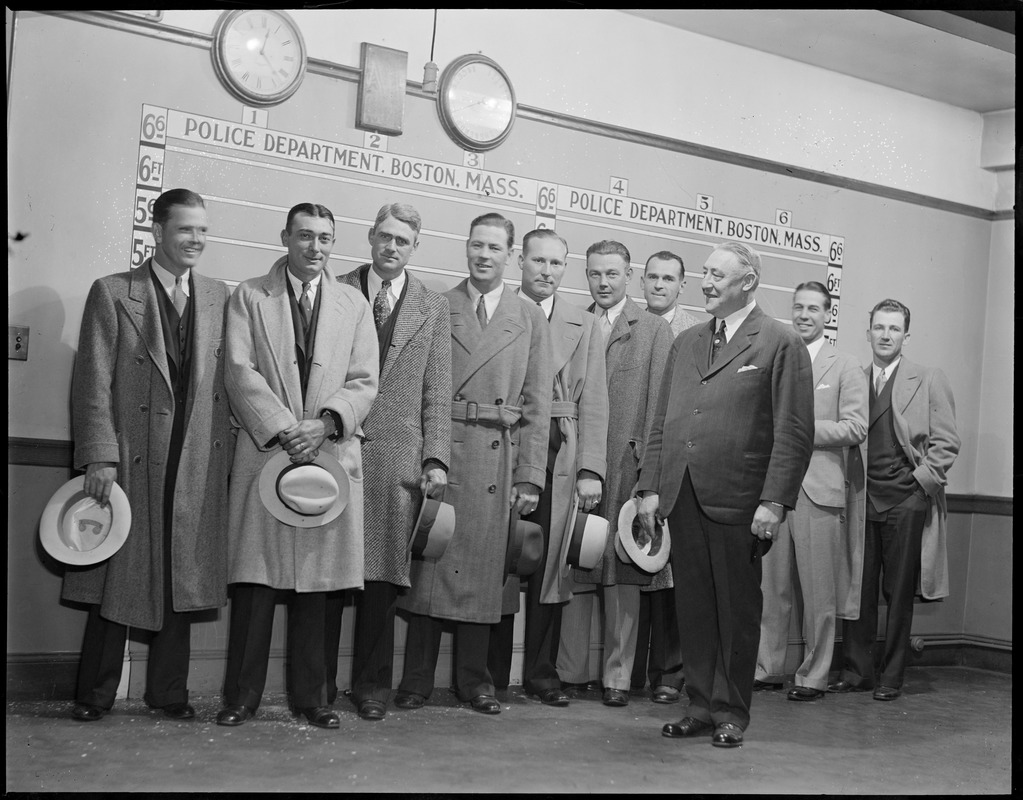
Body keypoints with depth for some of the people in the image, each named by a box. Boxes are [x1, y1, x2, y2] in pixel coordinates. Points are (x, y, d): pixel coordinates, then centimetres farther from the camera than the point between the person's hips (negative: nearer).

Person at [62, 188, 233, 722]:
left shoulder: (220, 298, 11)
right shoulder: (112, 293, 2)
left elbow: (230, 380, 9)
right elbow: (94, 383, -3)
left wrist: (224, 458, 2)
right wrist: (99, 457, -11)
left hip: (197, 466, 3)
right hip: (129, 461, -3)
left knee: (183, 576, 8)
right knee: (117, 576, 4)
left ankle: (169, 690, 20)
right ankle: (96, 693, 17)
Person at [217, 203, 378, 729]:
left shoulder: (353, 304, 14)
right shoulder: (248, 297, 8)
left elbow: (364, 381, 7)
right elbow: (242, 373, -2)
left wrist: (324, 423, -10)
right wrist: (284, 430, -12)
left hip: (331, 452, 2)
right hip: (265, 449, -1)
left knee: (317, 575, 3)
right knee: (255, 575, -3)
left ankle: (309, 695, 13)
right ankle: (242, 695, 7)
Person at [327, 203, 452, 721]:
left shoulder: (433, 309, 12)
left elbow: (437, 393, 8)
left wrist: (436, 459, -2)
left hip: (398, 456, 1)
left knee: (383, 577, 2)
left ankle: (371, 685, 15)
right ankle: (317, 685, 13)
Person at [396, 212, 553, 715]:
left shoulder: (530, 318, 11)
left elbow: (537, 403, 7)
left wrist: (530, 477, 0)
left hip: (498, 456, 1)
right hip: (440, 451, -1)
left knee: (484, 565, 5)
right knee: (431, 560, -1)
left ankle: (473, 678, 17)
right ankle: (417, 677, 9)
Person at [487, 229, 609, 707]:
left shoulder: (583, 326, 13)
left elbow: (592, 403, 7)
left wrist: (590, 469, -3)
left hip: (558, 457, 2)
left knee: (550, 564, 4)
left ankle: (541, 673, 14)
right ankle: (492, 675, 12)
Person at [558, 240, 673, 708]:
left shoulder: (655, 331, 6)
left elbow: (659, 404, 1)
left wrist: (648, 464, -7)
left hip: (627, 463, -2)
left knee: (623, 573, 2)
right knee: (573, 569, 4)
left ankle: (618, 676, 10)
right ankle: (571, 672, 13)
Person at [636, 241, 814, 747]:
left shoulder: (781, 344, -2)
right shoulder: (685, 343, 17)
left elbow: (794, 434, -7)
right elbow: (661, 424, 16)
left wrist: (775, 502, -14)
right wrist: (651, 487, 8)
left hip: (738, 501, -5)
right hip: (681, 498, 5)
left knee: (736, 610, 5)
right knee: (693, 608, 9)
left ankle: (731, 712, 18)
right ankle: (701, 706, 20)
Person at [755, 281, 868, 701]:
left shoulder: (845, 368, 5)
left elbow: (855, 428, -4)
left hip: (819, 488, -3)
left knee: (818, 591, 2)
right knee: (769, 587, 6)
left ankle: (813, 676, 12)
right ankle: (766, 669, 16)